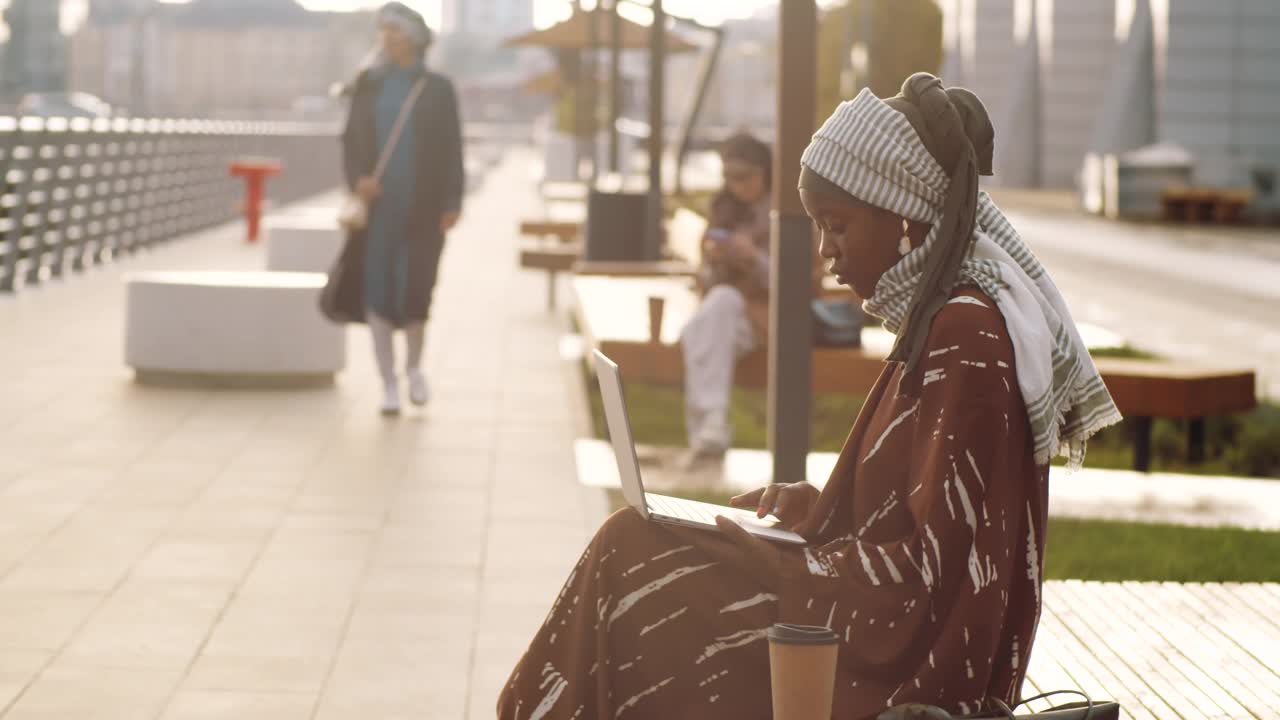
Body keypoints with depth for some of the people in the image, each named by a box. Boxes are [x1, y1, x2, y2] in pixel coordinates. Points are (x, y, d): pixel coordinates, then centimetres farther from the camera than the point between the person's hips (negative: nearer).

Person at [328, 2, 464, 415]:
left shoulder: (437, 89, 2)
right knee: (377, 290, -2)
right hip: (377, 204, 2)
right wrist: (357, 179, -11)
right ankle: (389, 384, 7)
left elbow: (452, 149, 1)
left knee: (415, 289, -2)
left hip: (422, 207, -2)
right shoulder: (368, 87, 7)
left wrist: (452, 203, -6)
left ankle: (413, 366, 26)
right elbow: (350, 141, 7)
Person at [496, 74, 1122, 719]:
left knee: (631, 563, -9)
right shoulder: (941, 316, 11)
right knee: (634, 550, 6)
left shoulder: (964, 338, -20)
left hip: (911, 664, -10)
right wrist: (813, 507, 4)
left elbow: (934, 569, -22)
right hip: (896, 627, 10)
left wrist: (782, 566, -15)